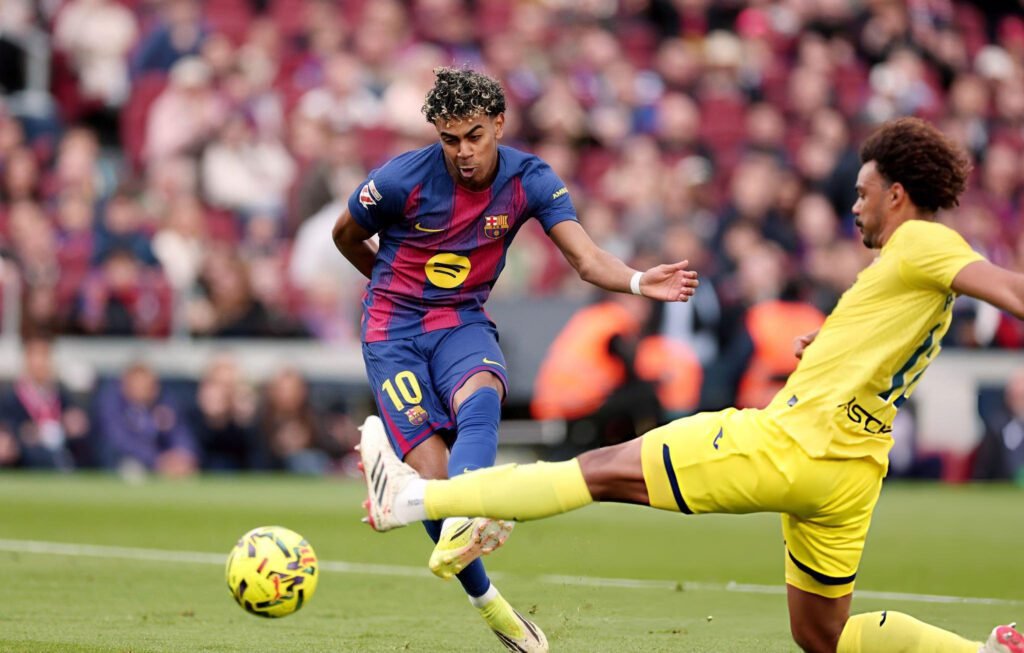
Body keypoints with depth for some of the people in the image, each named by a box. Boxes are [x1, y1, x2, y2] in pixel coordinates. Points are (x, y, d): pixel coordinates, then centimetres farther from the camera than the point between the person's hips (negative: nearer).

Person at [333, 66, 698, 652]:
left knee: (481, 400, -35)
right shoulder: (403, 179, -14)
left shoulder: (530, 180, -7)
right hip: (394, 332, -2)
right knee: (432, 476, -18)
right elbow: (346, 236, 6)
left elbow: (587, 259, -16)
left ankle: (458, 532, -58)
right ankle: (487, 602, -2)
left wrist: (639, 281, -37)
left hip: (464, 322, 2)